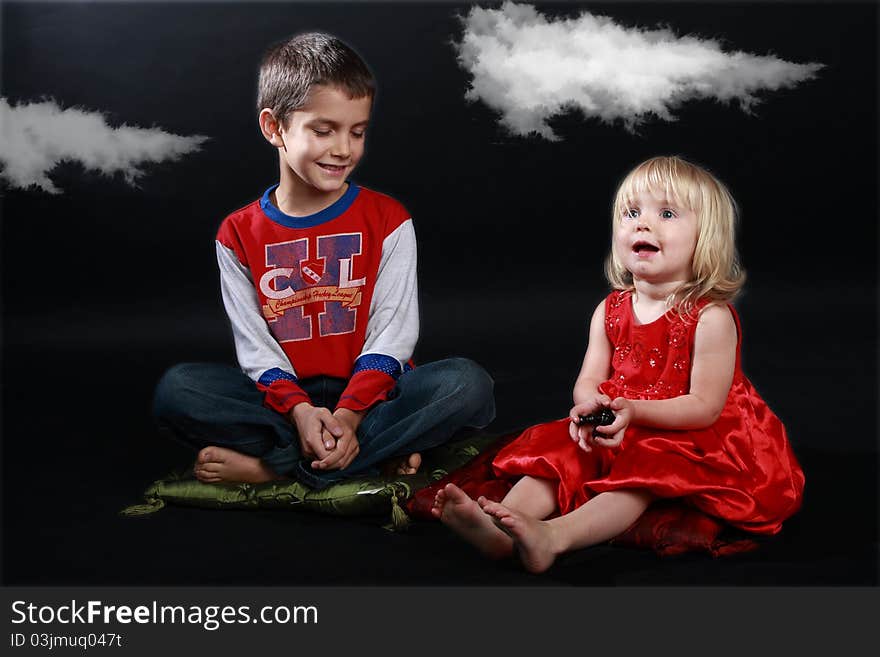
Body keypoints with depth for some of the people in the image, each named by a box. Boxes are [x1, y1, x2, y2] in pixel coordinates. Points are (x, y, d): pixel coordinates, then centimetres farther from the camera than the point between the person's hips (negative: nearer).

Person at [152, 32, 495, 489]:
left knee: (468, 384, -29)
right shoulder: (239, 234, 3)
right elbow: (256, 350, -3)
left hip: (371, 394, 0)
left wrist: (349, 413, -22)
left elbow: (391, 335, -6)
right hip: (285, 397, 0)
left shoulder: (388, 220, 1)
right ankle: (378, 455, -25)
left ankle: (273, 467, -26)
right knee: (176, 389, -24)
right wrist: (299, 409, -23)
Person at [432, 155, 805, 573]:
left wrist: (634, 410, -28)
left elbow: (705, 407, -16)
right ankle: (499, 529, -38)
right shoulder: (609, 311, 5)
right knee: (559, 452, -17)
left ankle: (554, 537, -53)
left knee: (640, 475, -33)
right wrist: (589, 405, -23)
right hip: (615, 431, 6)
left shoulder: (710, 317, -13)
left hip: (687, 440, -6)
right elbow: (588, 381, 3)